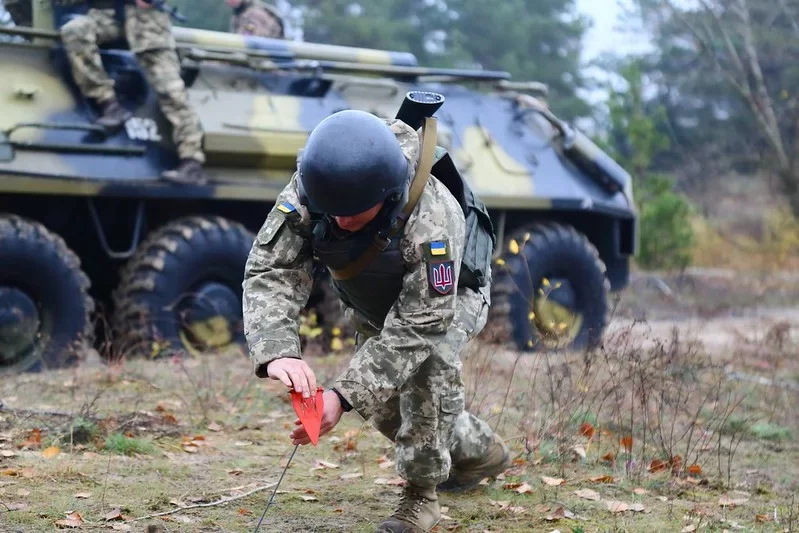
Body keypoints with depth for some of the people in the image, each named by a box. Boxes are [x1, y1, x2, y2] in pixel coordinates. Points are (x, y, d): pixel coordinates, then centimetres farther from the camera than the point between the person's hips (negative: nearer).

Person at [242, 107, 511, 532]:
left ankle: (421, 493, -15)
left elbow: (417, 326, -45)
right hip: (376, 305, 5)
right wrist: (276, 351, -60)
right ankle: (480, 452, 36)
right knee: (379, 401, 8)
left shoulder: (430, 223, -47)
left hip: (449, 295, -5)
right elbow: (270, 271, -40)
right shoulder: (306, 194, -36)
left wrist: (343, 395, -53)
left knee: (429, 356, -33)